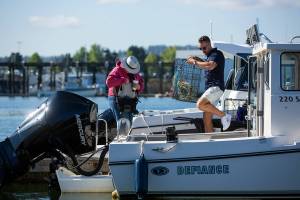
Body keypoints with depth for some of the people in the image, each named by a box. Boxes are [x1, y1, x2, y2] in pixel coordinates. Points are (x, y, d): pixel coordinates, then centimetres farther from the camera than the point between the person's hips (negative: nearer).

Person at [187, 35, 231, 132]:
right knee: (207, 120, 3)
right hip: (210, 88, 10)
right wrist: (199, 59, 26)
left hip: (216, 87, -9)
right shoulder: (209, 56, 21)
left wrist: (195, 62, -16)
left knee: (200, 104, -29)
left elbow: (210, 66, -27)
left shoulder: (217, 54, -7)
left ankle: (224, 115, -18)